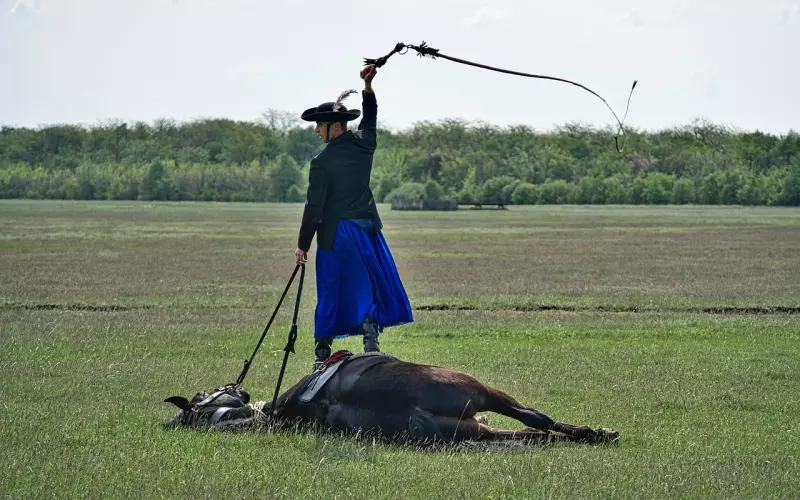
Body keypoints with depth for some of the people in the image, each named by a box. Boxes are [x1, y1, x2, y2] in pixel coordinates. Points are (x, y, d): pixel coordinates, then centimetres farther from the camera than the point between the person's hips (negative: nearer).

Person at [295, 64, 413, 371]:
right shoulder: (363, 144, 0)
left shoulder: (321, 163, -14)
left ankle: (322, 353, 9)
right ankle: (371, 343, 0)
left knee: (330, 293, 5)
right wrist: (368, 87, 27)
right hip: (367, 229, 4)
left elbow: (314, 208, -13)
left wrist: (303, 245, -6)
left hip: (334, 236, -4)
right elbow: (370, 119, 24)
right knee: (373, 285, 10)